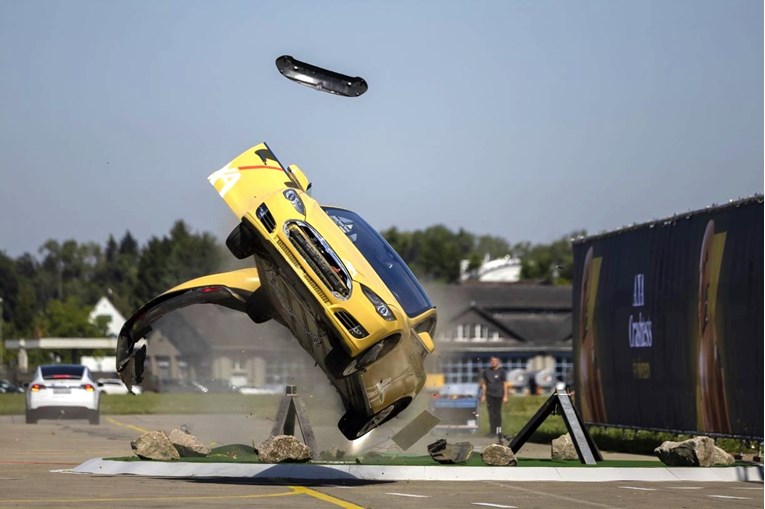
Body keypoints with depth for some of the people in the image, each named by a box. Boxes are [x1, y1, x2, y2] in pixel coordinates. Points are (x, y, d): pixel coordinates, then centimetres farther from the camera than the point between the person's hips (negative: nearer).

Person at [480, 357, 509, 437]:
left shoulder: (501, 371, -2)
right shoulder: (486, 371, 5)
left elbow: (505, 384, -1)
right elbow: (484, 384, 12)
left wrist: (505, 396, -5)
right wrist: (483, 395, 9)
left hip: (498, 395, -2)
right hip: (489, 395, 2)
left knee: (497, 413, 4)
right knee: (491, 413, -1)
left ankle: (499, 430, 14)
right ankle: (492, 431, 0)